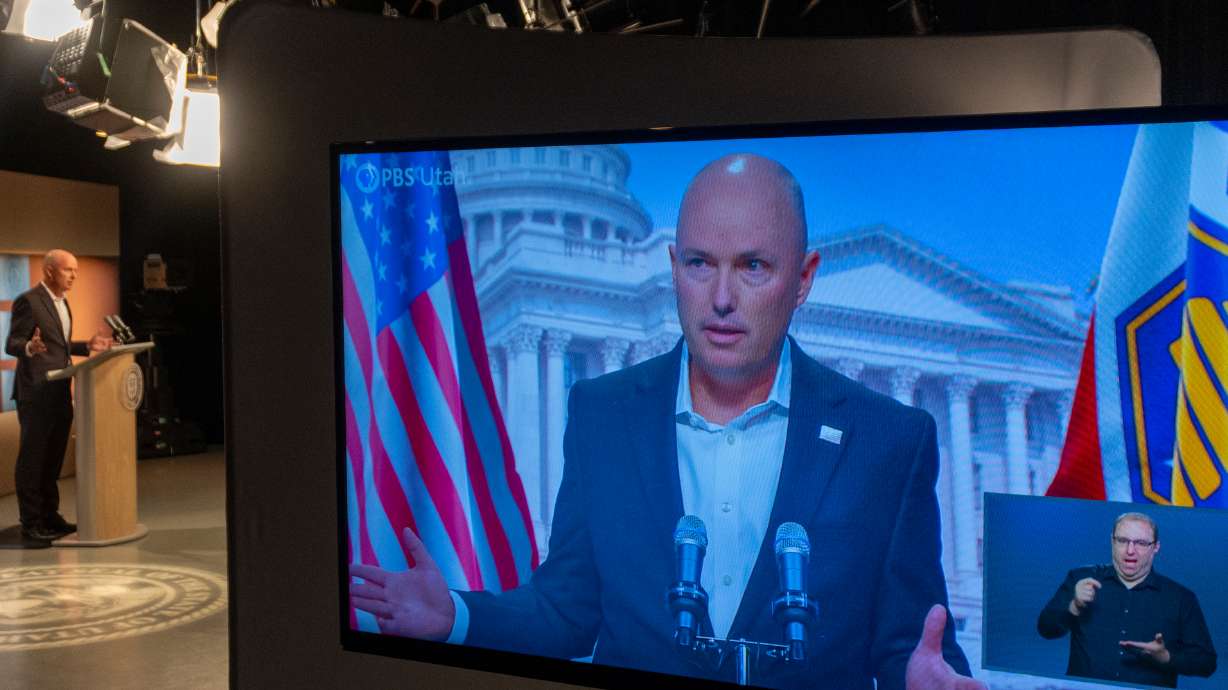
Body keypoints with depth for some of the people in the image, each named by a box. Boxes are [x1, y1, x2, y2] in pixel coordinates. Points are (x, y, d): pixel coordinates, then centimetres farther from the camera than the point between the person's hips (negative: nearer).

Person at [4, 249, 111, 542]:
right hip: (36, 393, -9)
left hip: (60, 393, 9)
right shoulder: (28, 301, -11)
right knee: (32, 459, -1)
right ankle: (30, 523, 5)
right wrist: (30, 348, -35)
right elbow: (12, 344, -14)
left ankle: (50, 516, 22)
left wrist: (88, 346, 12)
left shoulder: (61, 303, 17)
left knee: (53, 459, 13)